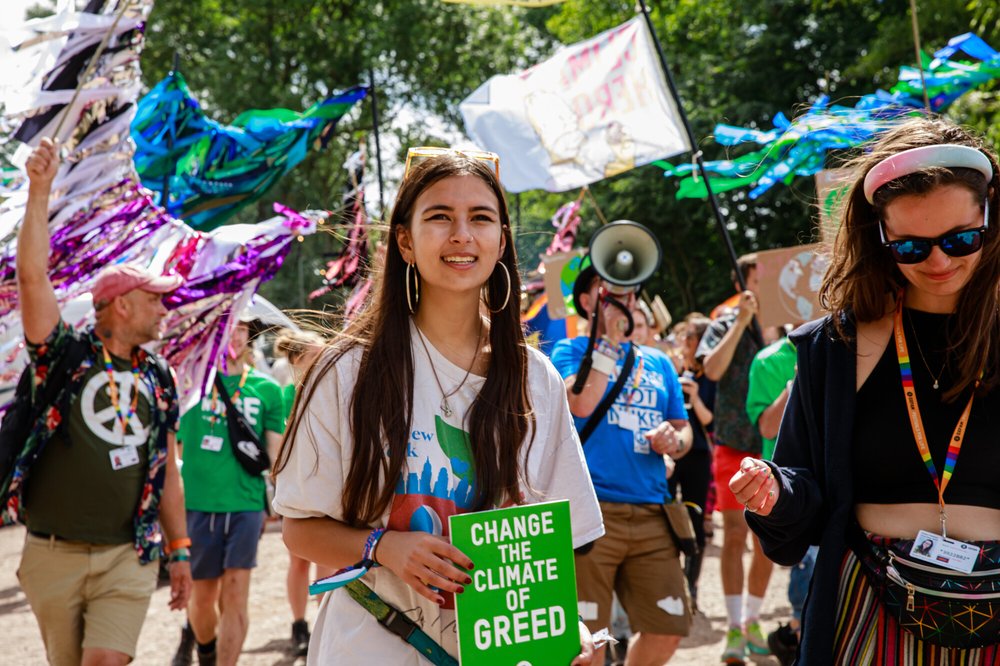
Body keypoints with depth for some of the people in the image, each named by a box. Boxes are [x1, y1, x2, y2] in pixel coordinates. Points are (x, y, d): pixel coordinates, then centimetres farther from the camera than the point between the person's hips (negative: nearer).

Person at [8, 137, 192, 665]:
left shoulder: (158, 378, 10)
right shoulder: (66, 355, -1)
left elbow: (166, 470, 15)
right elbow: (32, 275, -13)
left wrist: (179, 550, 13)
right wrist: (39, 191, -18)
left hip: (128, 558, 2)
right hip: (52, 556, -2)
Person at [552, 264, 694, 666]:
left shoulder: (658, 362, 19)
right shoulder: (570, 351, 5)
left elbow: (683, 429, 21)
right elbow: (582, 404, -14)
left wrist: (674, 441, -3)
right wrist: (610, 338, -9)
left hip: (651, 514, 5)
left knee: (667, 631, 4)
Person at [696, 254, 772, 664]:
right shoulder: (725, 326, 1)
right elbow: (713, 369, -16)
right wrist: (741, 322, -18)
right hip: (735, 446, -2)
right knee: (735, 536, -3)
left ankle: (751, 622, 22)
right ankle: (735, 628, 2)